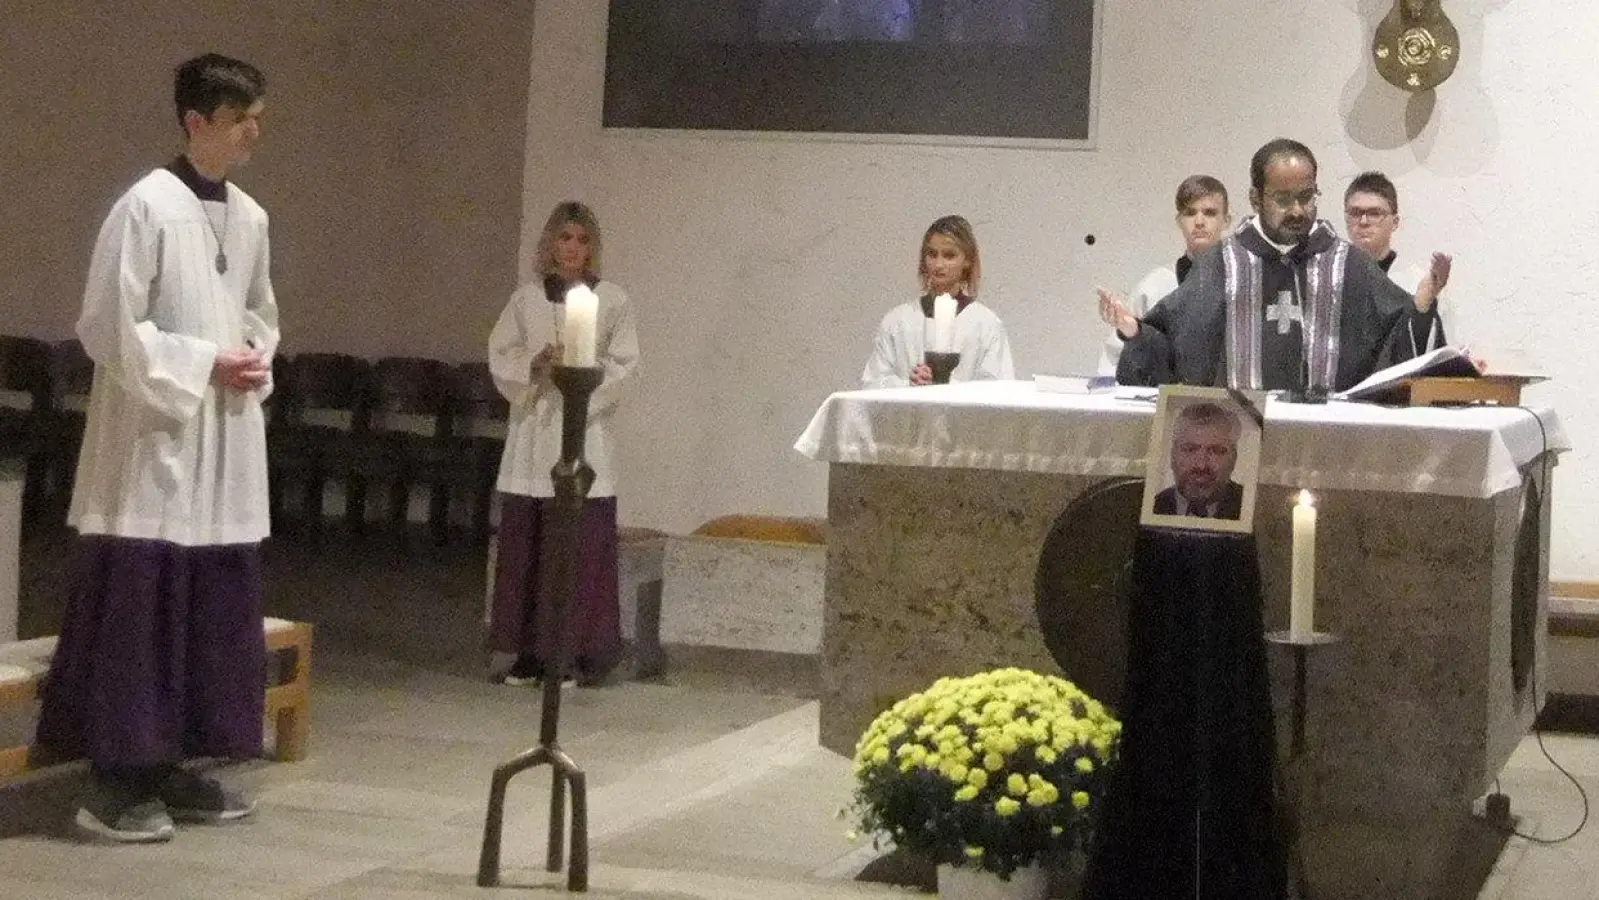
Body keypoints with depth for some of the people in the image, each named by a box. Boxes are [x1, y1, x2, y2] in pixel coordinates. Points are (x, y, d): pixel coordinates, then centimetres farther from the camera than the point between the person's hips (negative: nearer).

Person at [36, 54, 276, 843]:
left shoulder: (250, 217, 10)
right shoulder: (147, 206, -12)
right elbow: (107, 326, -15)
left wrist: (255, 362, 3)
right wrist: (205, 365, -15)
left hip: (225, 449, 8)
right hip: (154, 439, -7)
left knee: (212, 612, 9)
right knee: (138, 609, -5)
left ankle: (170, 764, 18)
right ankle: (115, 778, 0)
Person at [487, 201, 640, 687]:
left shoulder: (612, 301, 4)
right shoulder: (526, 299, 10)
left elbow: (623, 366, 1)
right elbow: (500, 355, 8)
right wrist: (534, 366, -10)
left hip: (584, 430, -3)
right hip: (532, 427, 3)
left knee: (583, 546, -6)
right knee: (524, 542, 2)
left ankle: (579, 653, 0)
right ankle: (530, 652, 9)